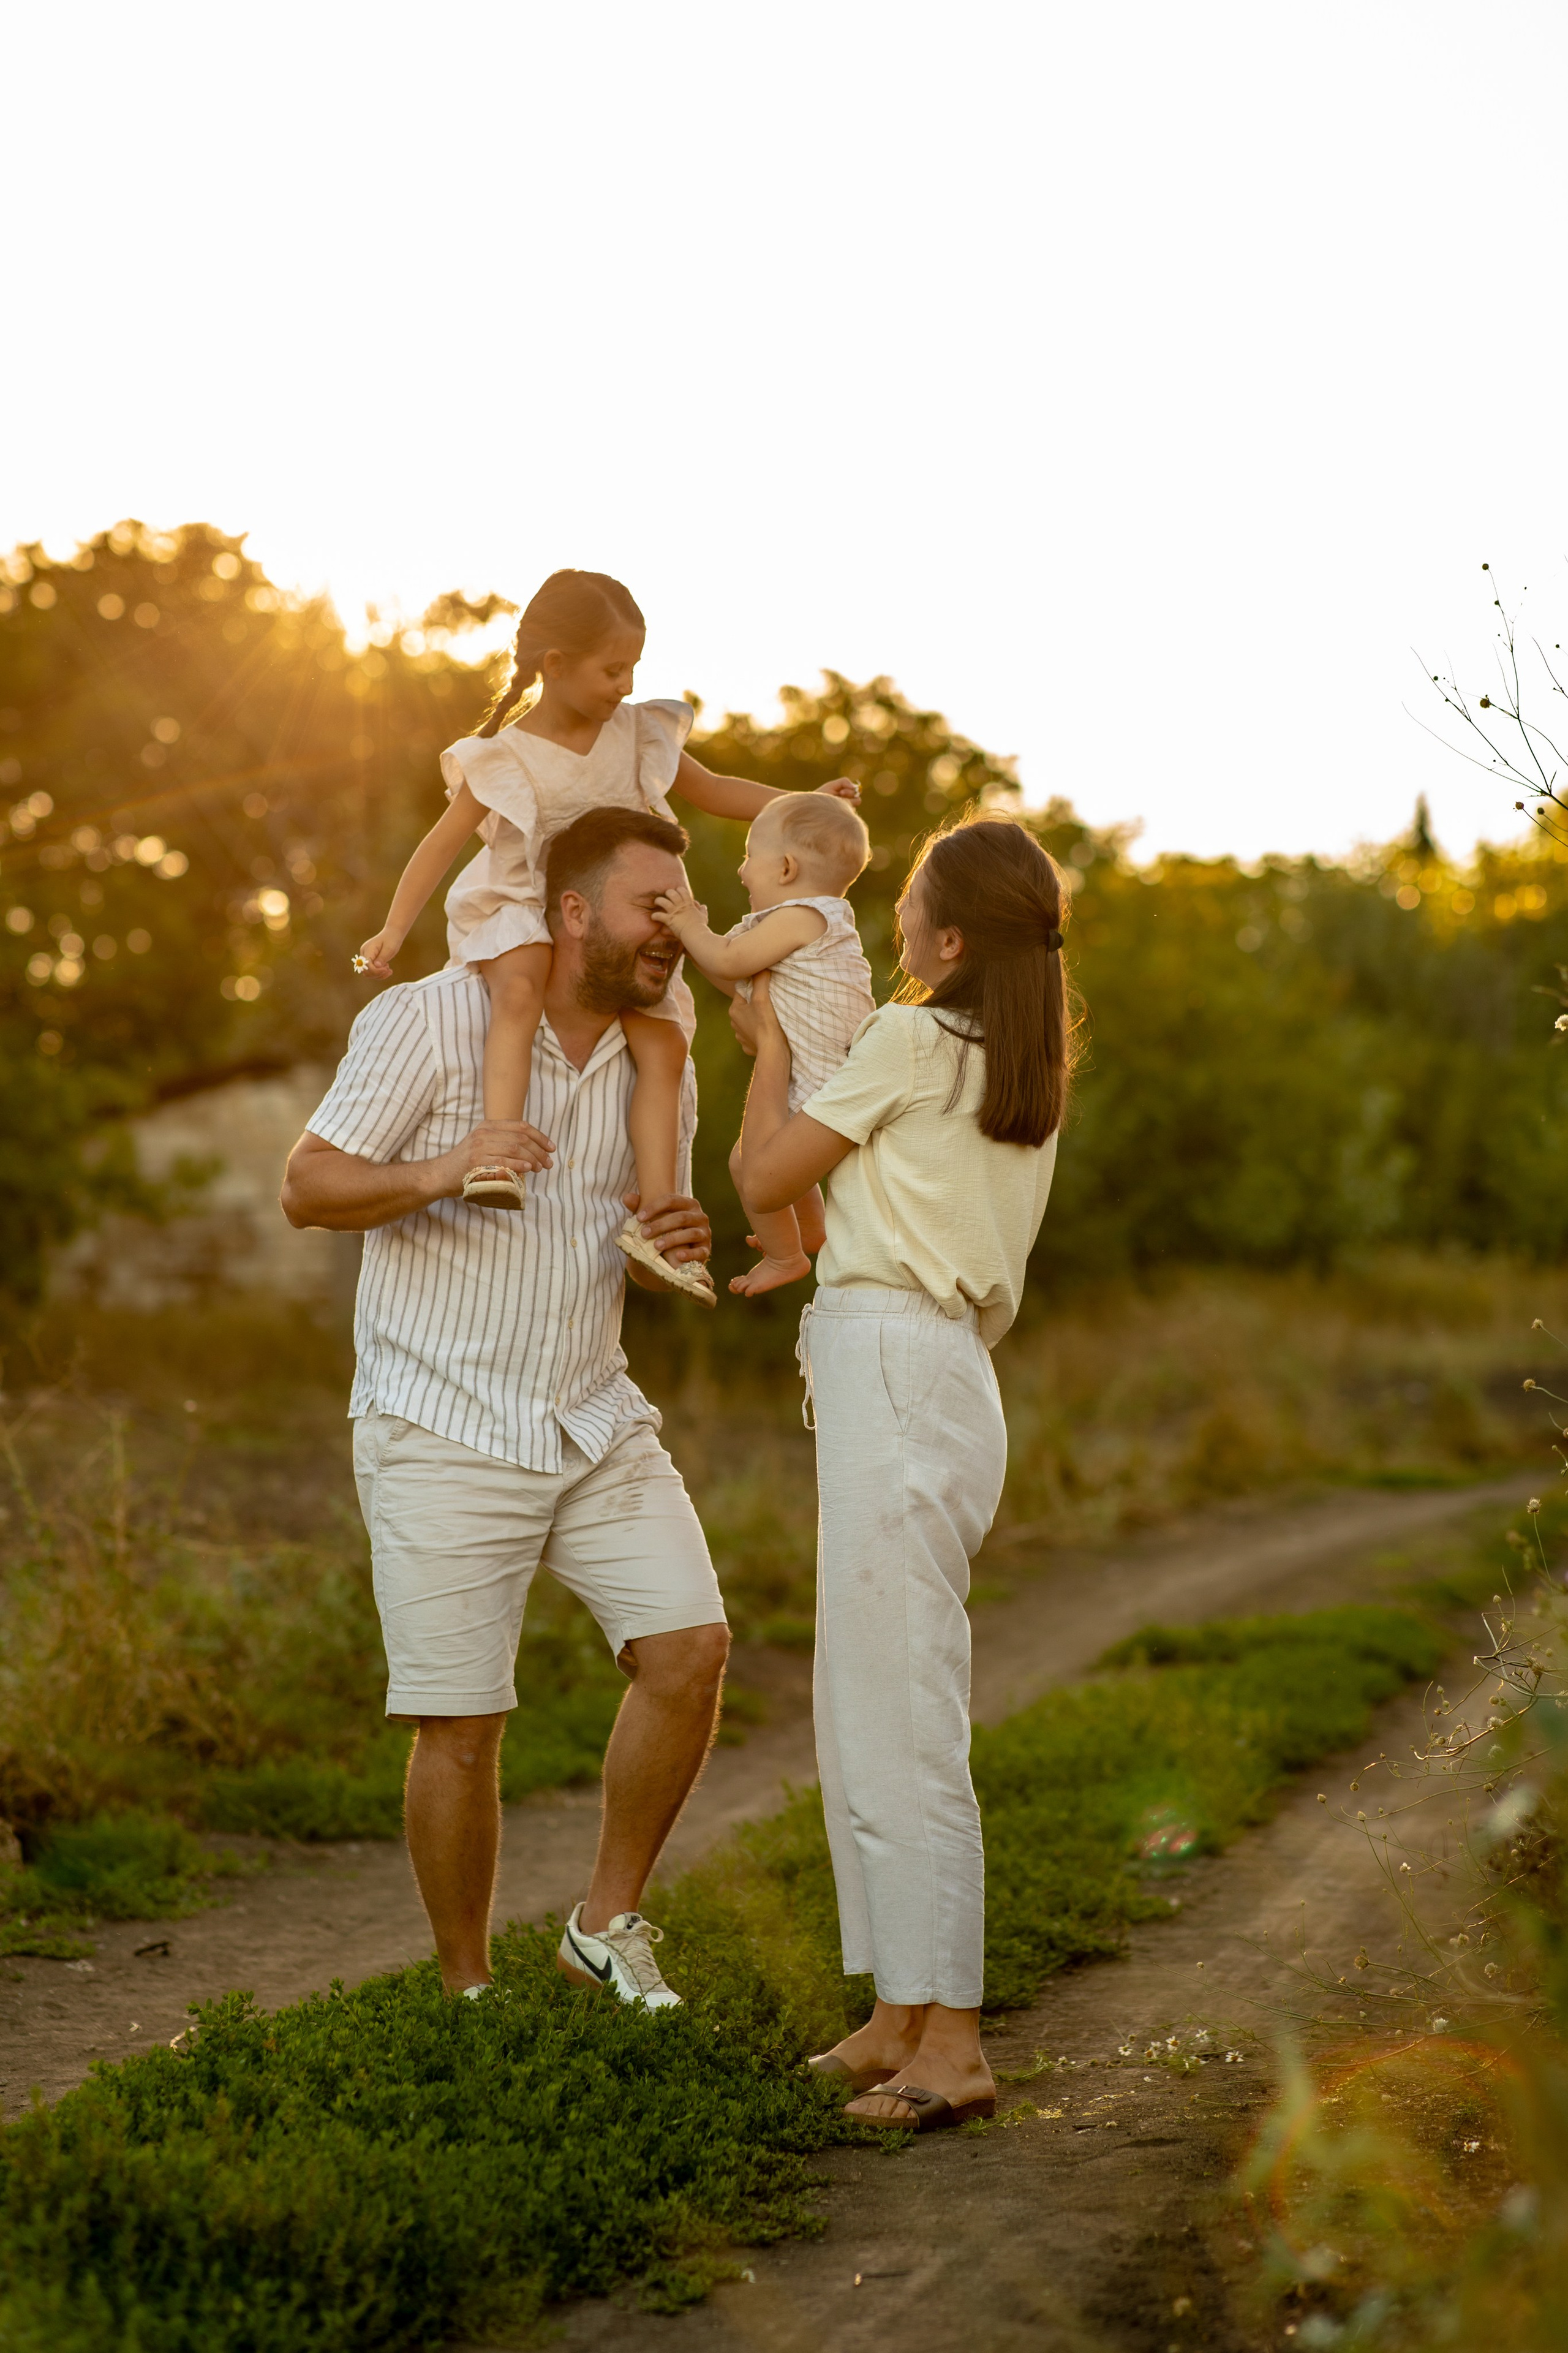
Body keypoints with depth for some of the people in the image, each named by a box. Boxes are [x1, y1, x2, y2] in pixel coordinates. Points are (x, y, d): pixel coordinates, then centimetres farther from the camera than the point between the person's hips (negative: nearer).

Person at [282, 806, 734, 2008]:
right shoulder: (431, 1019, -7)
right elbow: (309, 1187, -10)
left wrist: (678, 1246, -6)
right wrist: (442, 1172, -28)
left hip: (599, 1422, 5)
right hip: (444, 1432, -5)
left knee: (691, 1647, -11)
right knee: (461, 1725, -3)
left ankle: (609, 1924, 9)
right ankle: (468, 1992, 17)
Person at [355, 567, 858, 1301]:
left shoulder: (638, 733, 3)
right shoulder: (507, 758, -9)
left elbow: (712, 790, 14)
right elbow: (443, 841, -10)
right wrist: (393, 931, -19)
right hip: (521, 912, -4)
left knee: (663, 1043, -16)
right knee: (520, 987, -38)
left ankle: (655, 1214, -17)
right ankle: (498, 1150, -47)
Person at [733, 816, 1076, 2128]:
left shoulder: (910, 1039, -8)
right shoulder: (1031, 1065, 17)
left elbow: (766, 1175, -1)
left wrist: (771, 1046, 12)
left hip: (893, 1369, -9)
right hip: (952, 1371, 9)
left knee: (900, 1719, -8)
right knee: (866, 1710, 14)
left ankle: (950, 2045, -7)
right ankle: (902, 2016, 18)